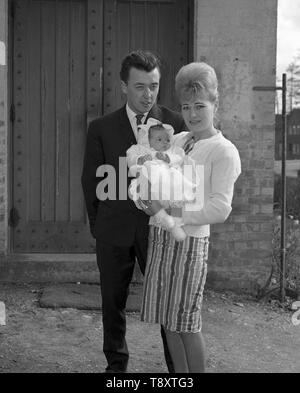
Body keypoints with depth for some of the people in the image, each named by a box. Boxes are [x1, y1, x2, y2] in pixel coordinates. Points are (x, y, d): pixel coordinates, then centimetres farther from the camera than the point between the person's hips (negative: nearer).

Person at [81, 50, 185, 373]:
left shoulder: (175, 123, -1)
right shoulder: (101, 128, 1)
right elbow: (91, 181, 8)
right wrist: (98, 225, 10)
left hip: (159, 227, -1)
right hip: (114, 231, 1)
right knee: (113, 301, 10)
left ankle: (177, 367, 15)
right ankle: (116, 364, 27)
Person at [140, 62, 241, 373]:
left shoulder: (223, 151, -8)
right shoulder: (177, 140, 10)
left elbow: (220, 210, -14)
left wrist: (170, 210, -15)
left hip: (189, 241, -6)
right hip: (158, 236, 6)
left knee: (186, 321, 3)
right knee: (168, 319, 11)